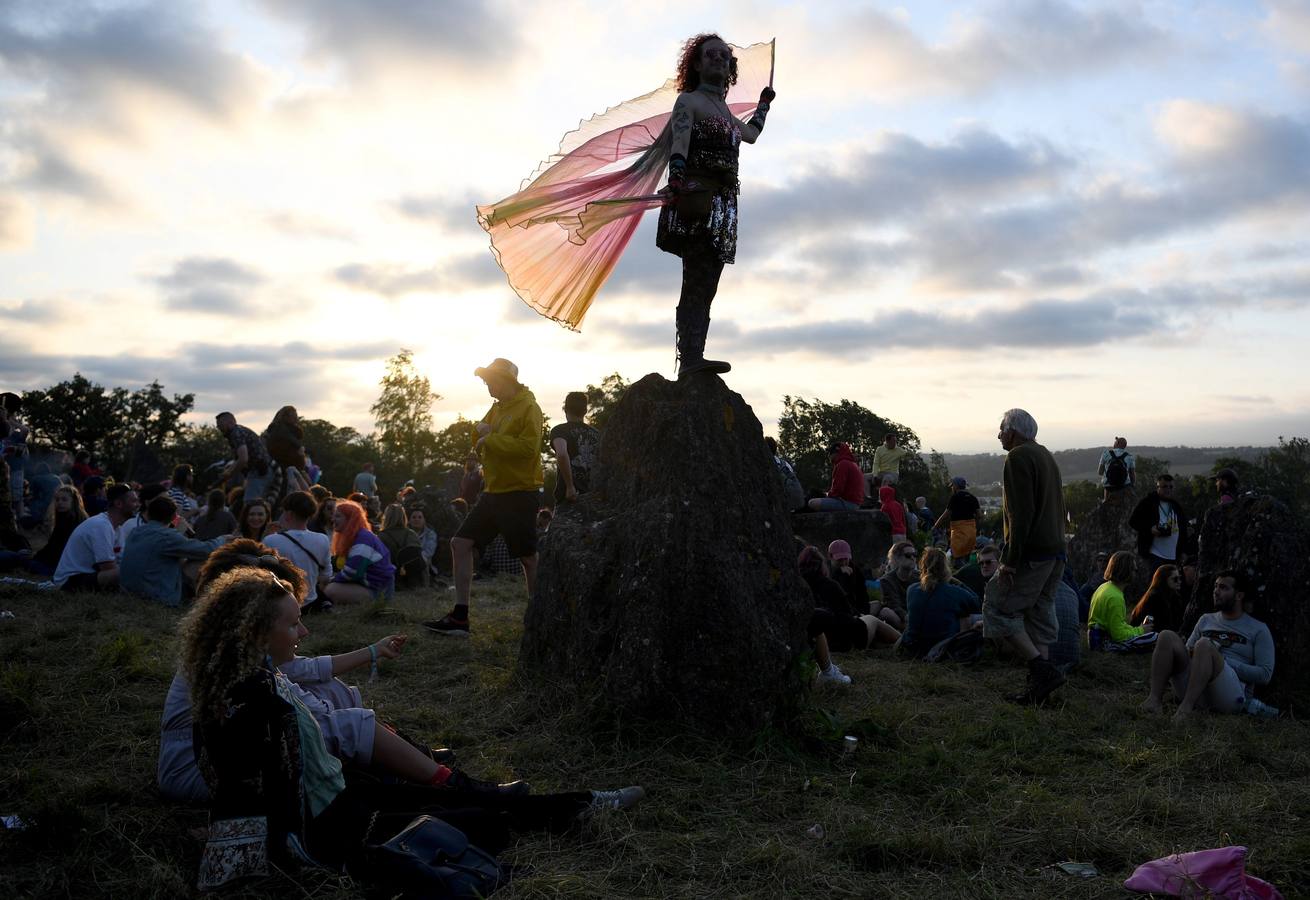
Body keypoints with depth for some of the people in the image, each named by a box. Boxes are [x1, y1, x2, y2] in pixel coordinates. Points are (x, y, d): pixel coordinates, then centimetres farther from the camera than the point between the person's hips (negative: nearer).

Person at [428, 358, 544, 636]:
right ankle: (460, 617, 5)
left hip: (519, 493, -9)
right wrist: (481, 431, 0)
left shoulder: (528, 408, -11)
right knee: (461, 543, 2)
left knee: (528, 557, 0)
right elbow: (480, 437, 22)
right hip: (493, 492, 9)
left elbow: (528, 447, -23)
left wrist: (491, 439, -19)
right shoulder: (497, 408, 15)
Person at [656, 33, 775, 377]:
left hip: (723, 201, 8)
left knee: (706, 284, -1)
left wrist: (764, 104, 61)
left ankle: (692, 359, -6)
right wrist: (676, 177, -33)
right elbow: (680, 142, -15)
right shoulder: (688, 100, 5)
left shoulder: (724, 110, 27)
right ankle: (690, 358, -30)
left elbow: (750, 134, 48)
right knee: (697, 279, -22)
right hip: (696, 194, -8)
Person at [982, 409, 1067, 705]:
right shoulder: (1046, 456, 20)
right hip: (1056, 552, 10)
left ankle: (1044, 670, -11)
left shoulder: (1018, 458, -10)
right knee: (1040, 616, 12)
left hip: (1031, 554, -10)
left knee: (999, 610, -5)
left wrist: (1010, 560, -20)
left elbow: (1021, 514, -19)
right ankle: (1039, 686, 12)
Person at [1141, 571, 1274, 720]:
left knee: (1204, 644, -31)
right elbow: (1188, 650, 24)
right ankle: (1155, 699, -30)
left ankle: (1186, 707, -38)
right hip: (1194, 692, 5)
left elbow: (1265, 675, 2)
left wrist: (1225, 662, -8)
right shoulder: (1206, 620, 25)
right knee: (1167, 636, -16)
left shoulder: (1258, 629, 11)